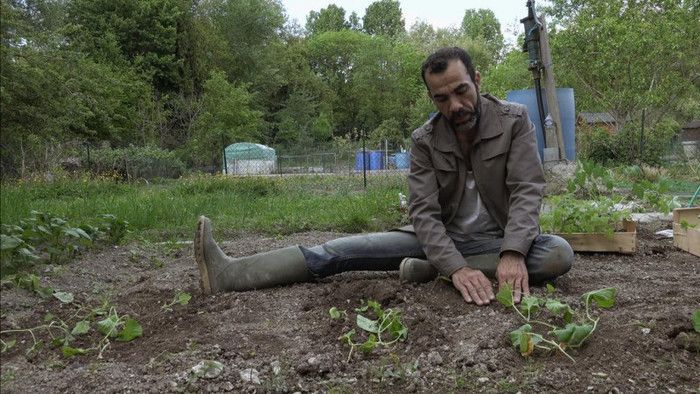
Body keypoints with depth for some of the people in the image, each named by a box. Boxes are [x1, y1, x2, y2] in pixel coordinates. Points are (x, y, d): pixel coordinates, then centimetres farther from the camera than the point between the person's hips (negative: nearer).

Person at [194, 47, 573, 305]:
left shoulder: (514, 121, -11)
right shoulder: (425, 140, -8)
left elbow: (527, 191, -21)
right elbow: (424, 211, -18)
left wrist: (512, 254, -40)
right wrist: (456, 267, -37)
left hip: (497, 240, 0)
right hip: (441, 238, 1)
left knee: (558, 253, -34)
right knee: (346, 249, -16)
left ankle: (431, 271, -30)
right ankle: (231, 274, -25)